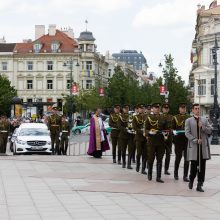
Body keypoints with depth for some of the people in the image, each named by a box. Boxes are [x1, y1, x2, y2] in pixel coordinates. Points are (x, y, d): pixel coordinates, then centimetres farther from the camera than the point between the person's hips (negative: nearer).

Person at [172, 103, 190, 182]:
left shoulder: (189, 117, 8)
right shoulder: (175, 118, 6)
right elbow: (172, 128, 6)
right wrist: (175, 132, -10)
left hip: (188, 140, 1)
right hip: (179, 141, -1)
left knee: (187, 158, -1)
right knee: (178, 157, 6)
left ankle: (185, 176, 3)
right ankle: (176, 174, 25)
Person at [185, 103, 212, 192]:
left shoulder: (205, 120, 13)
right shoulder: (188, 121, 4)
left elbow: (209, 131, 6)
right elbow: (187, 133, -4)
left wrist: (202, 127, -11)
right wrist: (195, 140, -14)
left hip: (204, 146, 3)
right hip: (193, 146, -3)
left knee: (202, 166, 0)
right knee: (194, 165, 0)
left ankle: (199, 185, 5)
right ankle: (191, 180, 25)